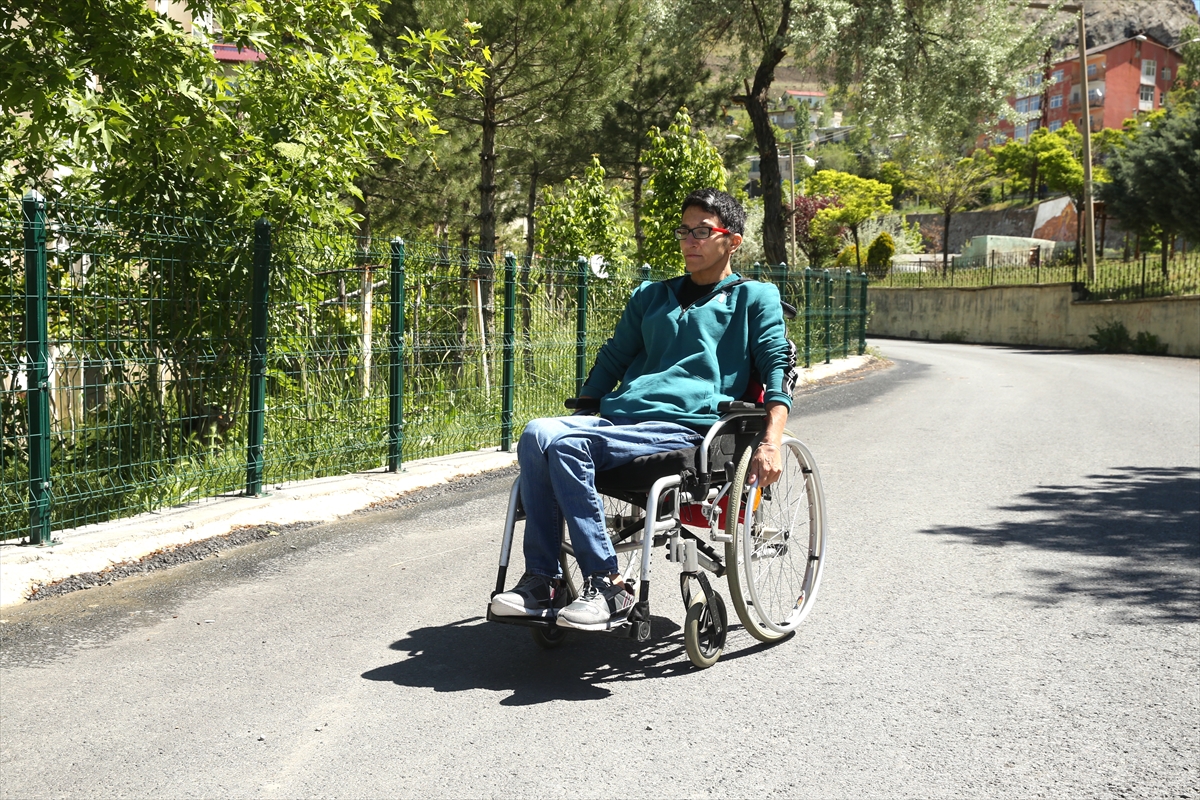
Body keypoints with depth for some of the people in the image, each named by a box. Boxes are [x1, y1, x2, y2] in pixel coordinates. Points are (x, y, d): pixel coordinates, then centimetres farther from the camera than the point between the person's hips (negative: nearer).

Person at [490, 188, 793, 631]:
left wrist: (771, 443, -12)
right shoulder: (651, 295, 30)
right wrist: (577, 417, 19)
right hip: (619, 417, 6)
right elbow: (611, 360, 33)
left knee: (565, 444, -30)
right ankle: (542, 579, -25)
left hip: (686, 426, -5)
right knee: (537, 435, -27)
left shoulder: (755, 297, 14)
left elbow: (776, 369, 3)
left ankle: (607, 585, -26)